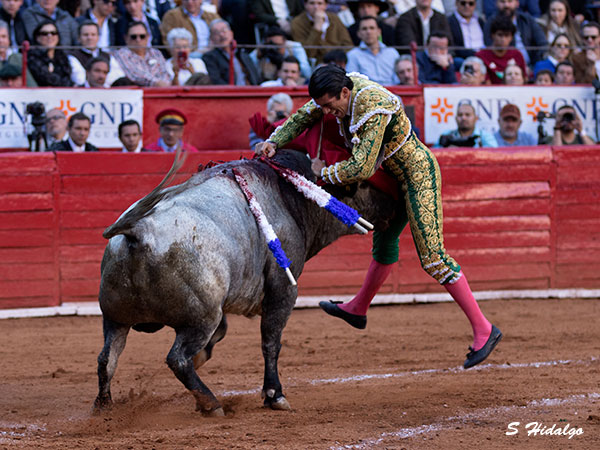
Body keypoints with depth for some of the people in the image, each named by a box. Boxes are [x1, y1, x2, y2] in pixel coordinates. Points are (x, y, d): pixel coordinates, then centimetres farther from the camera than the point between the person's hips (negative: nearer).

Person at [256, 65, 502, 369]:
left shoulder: (374, 108, -32)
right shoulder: (340, 92, -6)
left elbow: (362, 168, -32)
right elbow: (302, 117, 7)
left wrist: (324, 172, -18)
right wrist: (274, 142, -8)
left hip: (419, 175, -9)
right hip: (396, 175, 9)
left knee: (432, 257, -12)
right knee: (384, 238, 25)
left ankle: (483, 330, -9)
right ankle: (358, 309, 44)